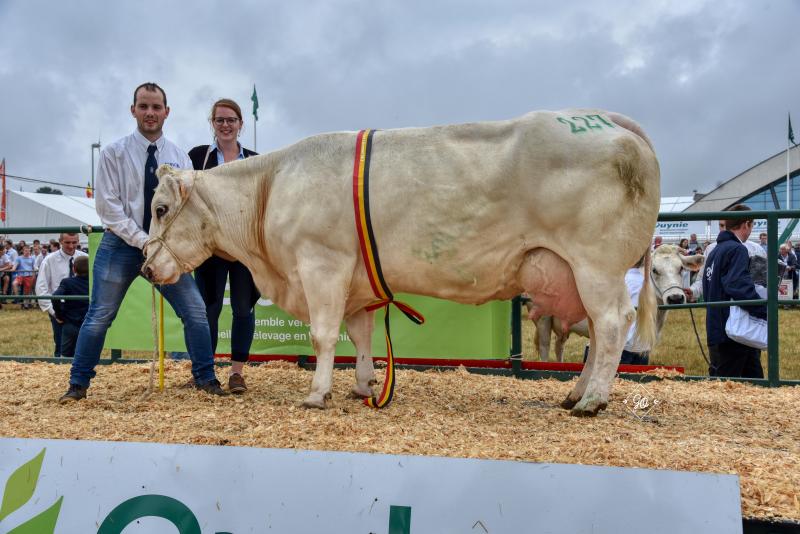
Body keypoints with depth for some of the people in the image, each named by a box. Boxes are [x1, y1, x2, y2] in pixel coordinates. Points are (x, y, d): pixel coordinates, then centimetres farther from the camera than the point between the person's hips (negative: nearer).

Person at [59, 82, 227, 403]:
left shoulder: (179, 158, 5)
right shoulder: (114, 153, -2)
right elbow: (108, 206, -7)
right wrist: (143, 240, -15)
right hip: (122, 243, -2)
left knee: (195, 312, -1)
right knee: (99, 317, 2)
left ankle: (205, 378, 13)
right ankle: (78, 384, 16)